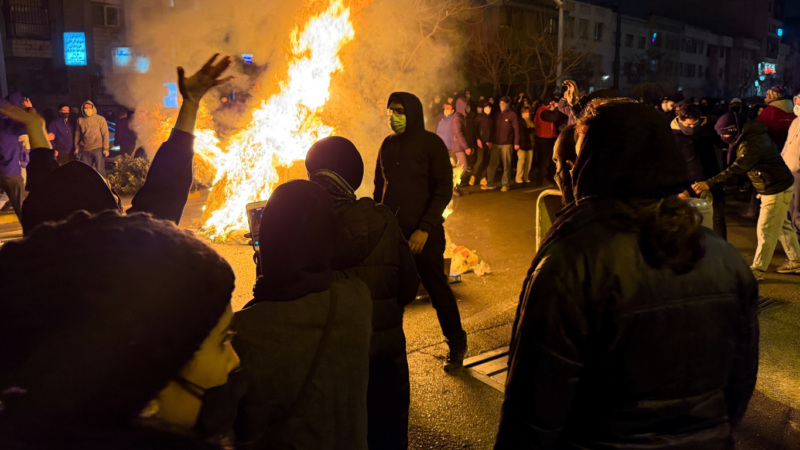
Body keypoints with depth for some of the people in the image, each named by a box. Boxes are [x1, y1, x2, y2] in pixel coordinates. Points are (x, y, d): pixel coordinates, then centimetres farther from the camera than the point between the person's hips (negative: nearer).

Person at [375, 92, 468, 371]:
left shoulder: (431, 144, -5)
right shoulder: (388, 145, 10)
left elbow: (444, 190, -10)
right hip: (391, 230, 4)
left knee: (438, 289, 5)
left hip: (423, 234, -4)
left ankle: (457, 346, 22)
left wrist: (425, 228, -17)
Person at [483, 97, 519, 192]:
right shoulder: (497, 114, 14)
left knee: (506, 165, 1)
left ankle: (505, 185, 7)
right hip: (496, 144, 5)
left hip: (507, 144, -5)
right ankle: (490, 183, 11)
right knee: (492, 164, 4)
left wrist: (516, 142, -12)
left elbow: (516, 129, -6)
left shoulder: (512, 114, -2)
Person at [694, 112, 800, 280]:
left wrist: (709, 183, -47)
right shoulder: (752, 133, 1)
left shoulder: (751, 145, -30)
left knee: (766, 230, -3)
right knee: (782, 226, 20)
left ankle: (757, 270, 5)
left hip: (776, 189, -10)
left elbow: (736, 170, -41)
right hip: (778, 186, 10)